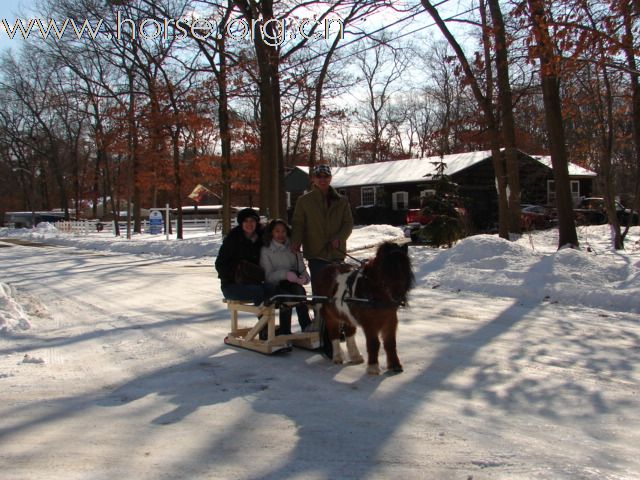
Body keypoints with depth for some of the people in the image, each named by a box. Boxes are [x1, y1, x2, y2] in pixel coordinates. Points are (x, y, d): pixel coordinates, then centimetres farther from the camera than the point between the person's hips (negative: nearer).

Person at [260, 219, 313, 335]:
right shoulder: (266, 250, 2)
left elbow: (302, 269, 9)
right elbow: (268, 276, -8)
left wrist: (304, 277, -15)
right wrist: (285, 274, -25)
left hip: (293, 284, 3)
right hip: (274, 287, -3)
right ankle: (306, 326, -30)